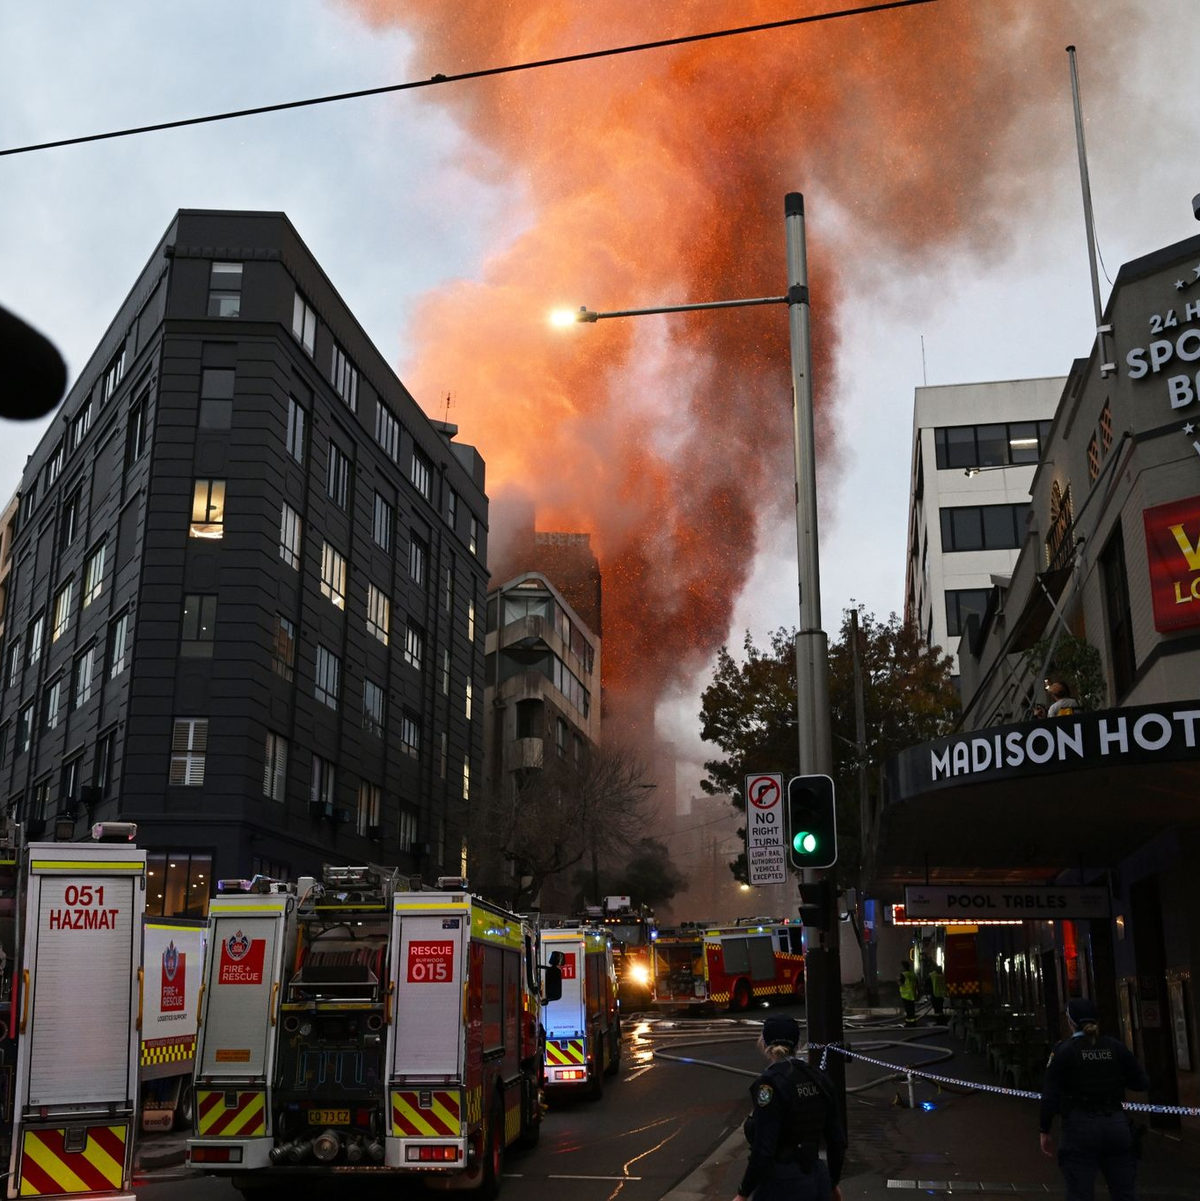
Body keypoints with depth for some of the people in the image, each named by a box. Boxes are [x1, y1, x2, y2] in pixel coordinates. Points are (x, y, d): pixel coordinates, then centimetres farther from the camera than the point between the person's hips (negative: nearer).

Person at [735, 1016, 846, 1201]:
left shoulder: (770, 1083, -16)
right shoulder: (818, 1078, 4)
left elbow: (763, 1150, -20)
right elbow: (837, 1140, 9)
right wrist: (833, 1183, 23)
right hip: (817, 1183, 7)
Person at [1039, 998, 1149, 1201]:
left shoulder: (1063, 1051, -7)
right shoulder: (1116, 1047, 2)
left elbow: (1049, 1096, -9)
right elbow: (1142, 1083, 7)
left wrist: (1045, 1132, 0)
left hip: (1080, 1127, -3)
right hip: (1116, 1124, 3)